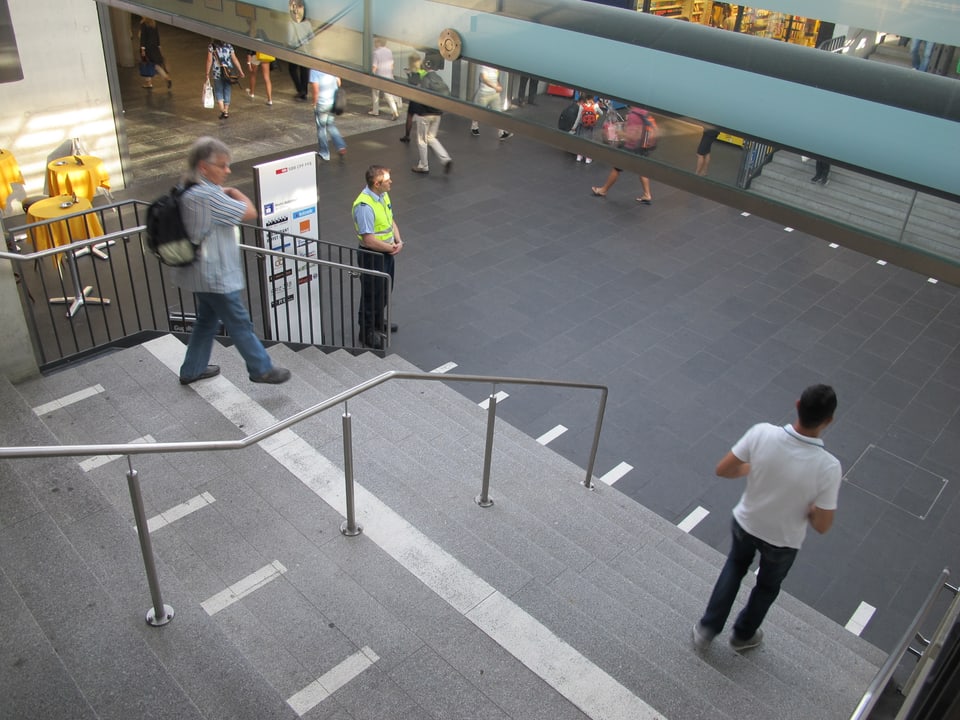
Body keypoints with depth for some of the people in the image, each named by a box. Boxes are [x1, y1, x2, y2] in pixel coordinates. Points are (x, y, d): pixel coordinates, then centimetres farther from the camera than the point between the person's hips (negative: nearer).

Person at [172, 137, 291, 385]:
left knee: (207, 320, 23)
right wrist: (234, 192, -7)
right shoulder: (208, 196, -28)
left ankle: (192, 370, 34)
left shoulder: (188, 191, 5)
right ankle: (261, 369, 19)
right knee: (240, 324, 5)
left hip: (202, 272, 10)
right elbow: (250, 213, -21)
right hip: (216, 275, -10)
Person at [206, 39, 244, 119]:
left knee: (218, 92, 10)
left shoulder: (211, 46, -5)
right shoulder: (229, 46, 1)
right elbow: (235, 60, 0)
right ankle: (226, 112, 14)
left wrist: (207, 74, -1)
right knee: (227, 92, 13)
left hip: (217, 73, -2)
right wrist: (241, 71, 6)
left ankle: (222, 110, -7)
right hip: (228, 72, 2)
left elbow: (209, 61, -7)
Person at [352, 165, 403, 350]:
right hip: (372, 256, -9)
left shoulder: (383, 196, 0)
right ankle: (367, 331, 25)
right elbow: (369, 239, -29)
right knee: (372, 293, 7)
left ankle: (378, 321, 46)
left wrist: (398, 241, -5)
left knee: (385, 290, 24)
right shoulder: (364, 206, -29)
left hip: (387, 252, 9)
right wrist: (391, 248, -16)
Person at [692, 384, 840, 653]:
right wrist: (808, 504, -2)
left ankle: (706, 630, 40)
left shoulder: (762, 433, -29)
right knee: (768, 586, 30)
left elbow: (722, 470, -17)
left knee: (735, 565, 33)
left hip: (745, 523, 2)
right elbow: (821, 526, -23)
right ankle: (743, 635, 54)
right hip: (783, 540, -2)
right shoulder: (828, 467, -33)